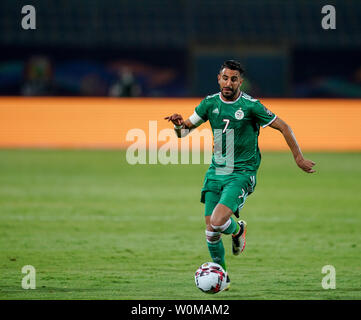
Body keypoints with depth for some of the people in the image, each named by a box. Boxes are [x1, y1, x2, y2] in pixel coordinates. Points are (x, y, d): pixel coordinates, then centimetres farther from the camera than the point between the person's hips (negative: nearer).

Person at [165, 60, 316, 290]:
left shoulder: (250, 106, -11)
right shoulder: (210, 103, 3)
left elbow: (283, 127, -2)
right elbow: (184, 130, 8)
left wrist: (299, 157, -2)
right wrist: (179, 124, -16)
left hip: (241, 174, -5)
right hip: (216, 173, 5)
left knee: (217, 222, -23)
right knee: (210, 230, 2)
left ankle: (238, 230, 13)